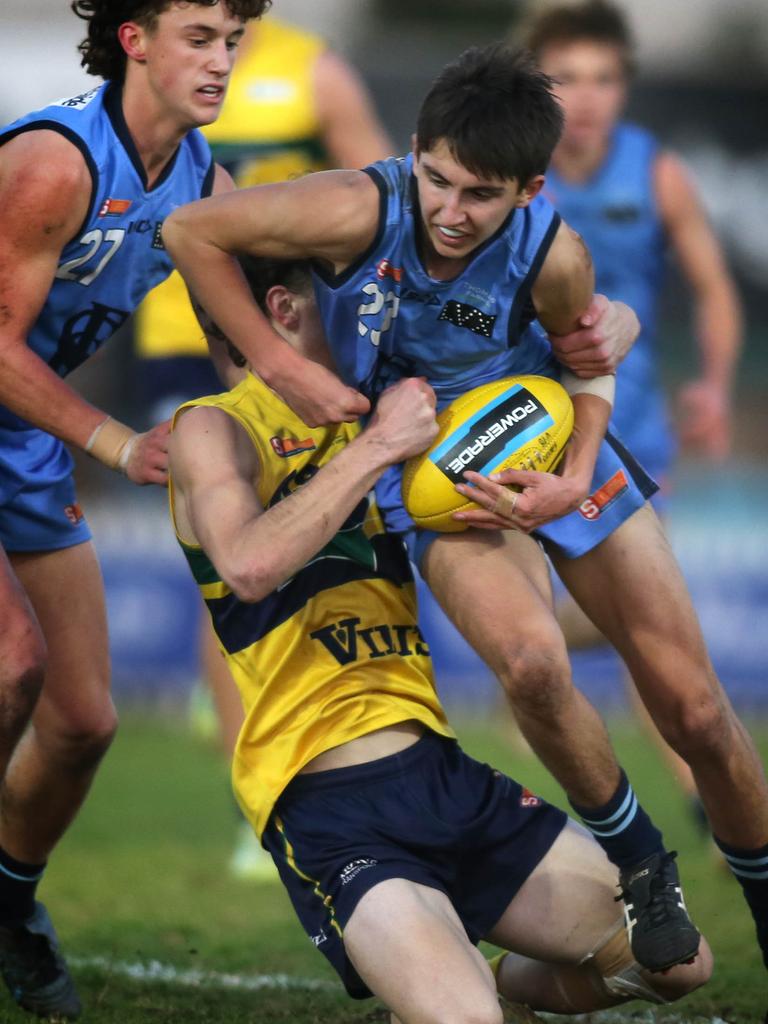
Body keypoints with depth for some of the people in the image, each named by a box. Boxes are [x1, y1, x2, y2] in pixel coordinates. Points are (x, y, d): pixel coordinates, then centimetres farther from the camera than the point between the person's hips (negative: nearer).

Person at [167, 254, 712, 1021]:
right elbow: (249, 568, -25)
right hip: (331, 807, -7)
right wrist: (377, 446, -19)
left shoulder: (372, 414, 16)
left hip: (445, 776, 7)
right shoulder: (215, 428, -3)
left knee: (679, 961, 9)